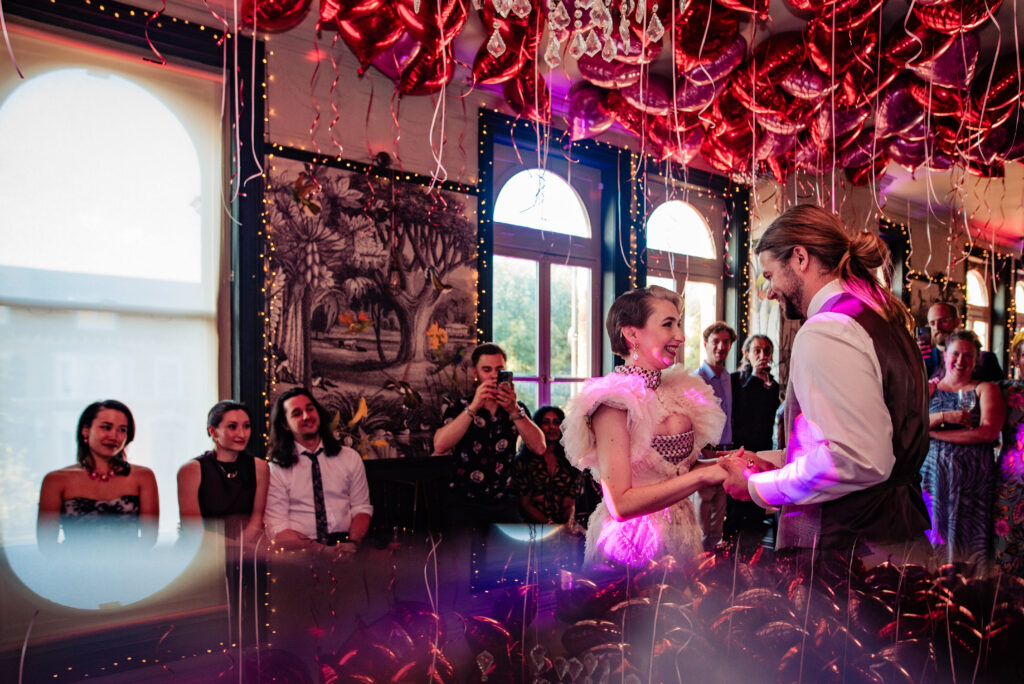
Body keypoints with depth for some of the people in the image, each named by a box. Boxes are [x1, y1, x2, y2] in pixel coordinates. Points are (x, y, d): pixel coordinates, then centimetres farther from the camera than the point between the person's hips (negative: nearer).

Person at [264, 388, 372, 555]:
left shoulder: (350, 458, 13)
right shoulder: (276, 470, 4)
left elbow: (361, 508, 9)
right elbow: (278, 531, -2)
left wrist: (353, 542, -12)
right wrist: (316, 548, -18)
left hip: (345, 546, 2)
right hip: (301, 554, -2)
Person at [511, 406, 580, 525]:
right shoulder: (523, 460, 5)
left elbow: (569, 504, 6)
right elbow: (525, 503, 0)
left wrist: (568, 525, -15)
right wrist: (549, 523, -15)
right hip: (533, 526, -2)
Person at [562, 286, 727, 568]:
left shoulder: (678, 394, 4)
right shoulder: (614, 404, -19)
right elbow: (620, 504, -24)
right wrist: (703, 474, -24)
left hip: (680, 539, 7)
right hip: (633, 545, -7)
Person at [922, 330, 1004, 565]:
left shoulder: (985, 389, 7)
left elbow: (988, 432, -9)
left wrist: (932, 432, -8)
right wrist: (944, 417, -15)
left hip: (971, 481, -1)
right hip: (932, 475, 1)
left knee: (966, 541, 1)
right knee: (931, 539, 3)